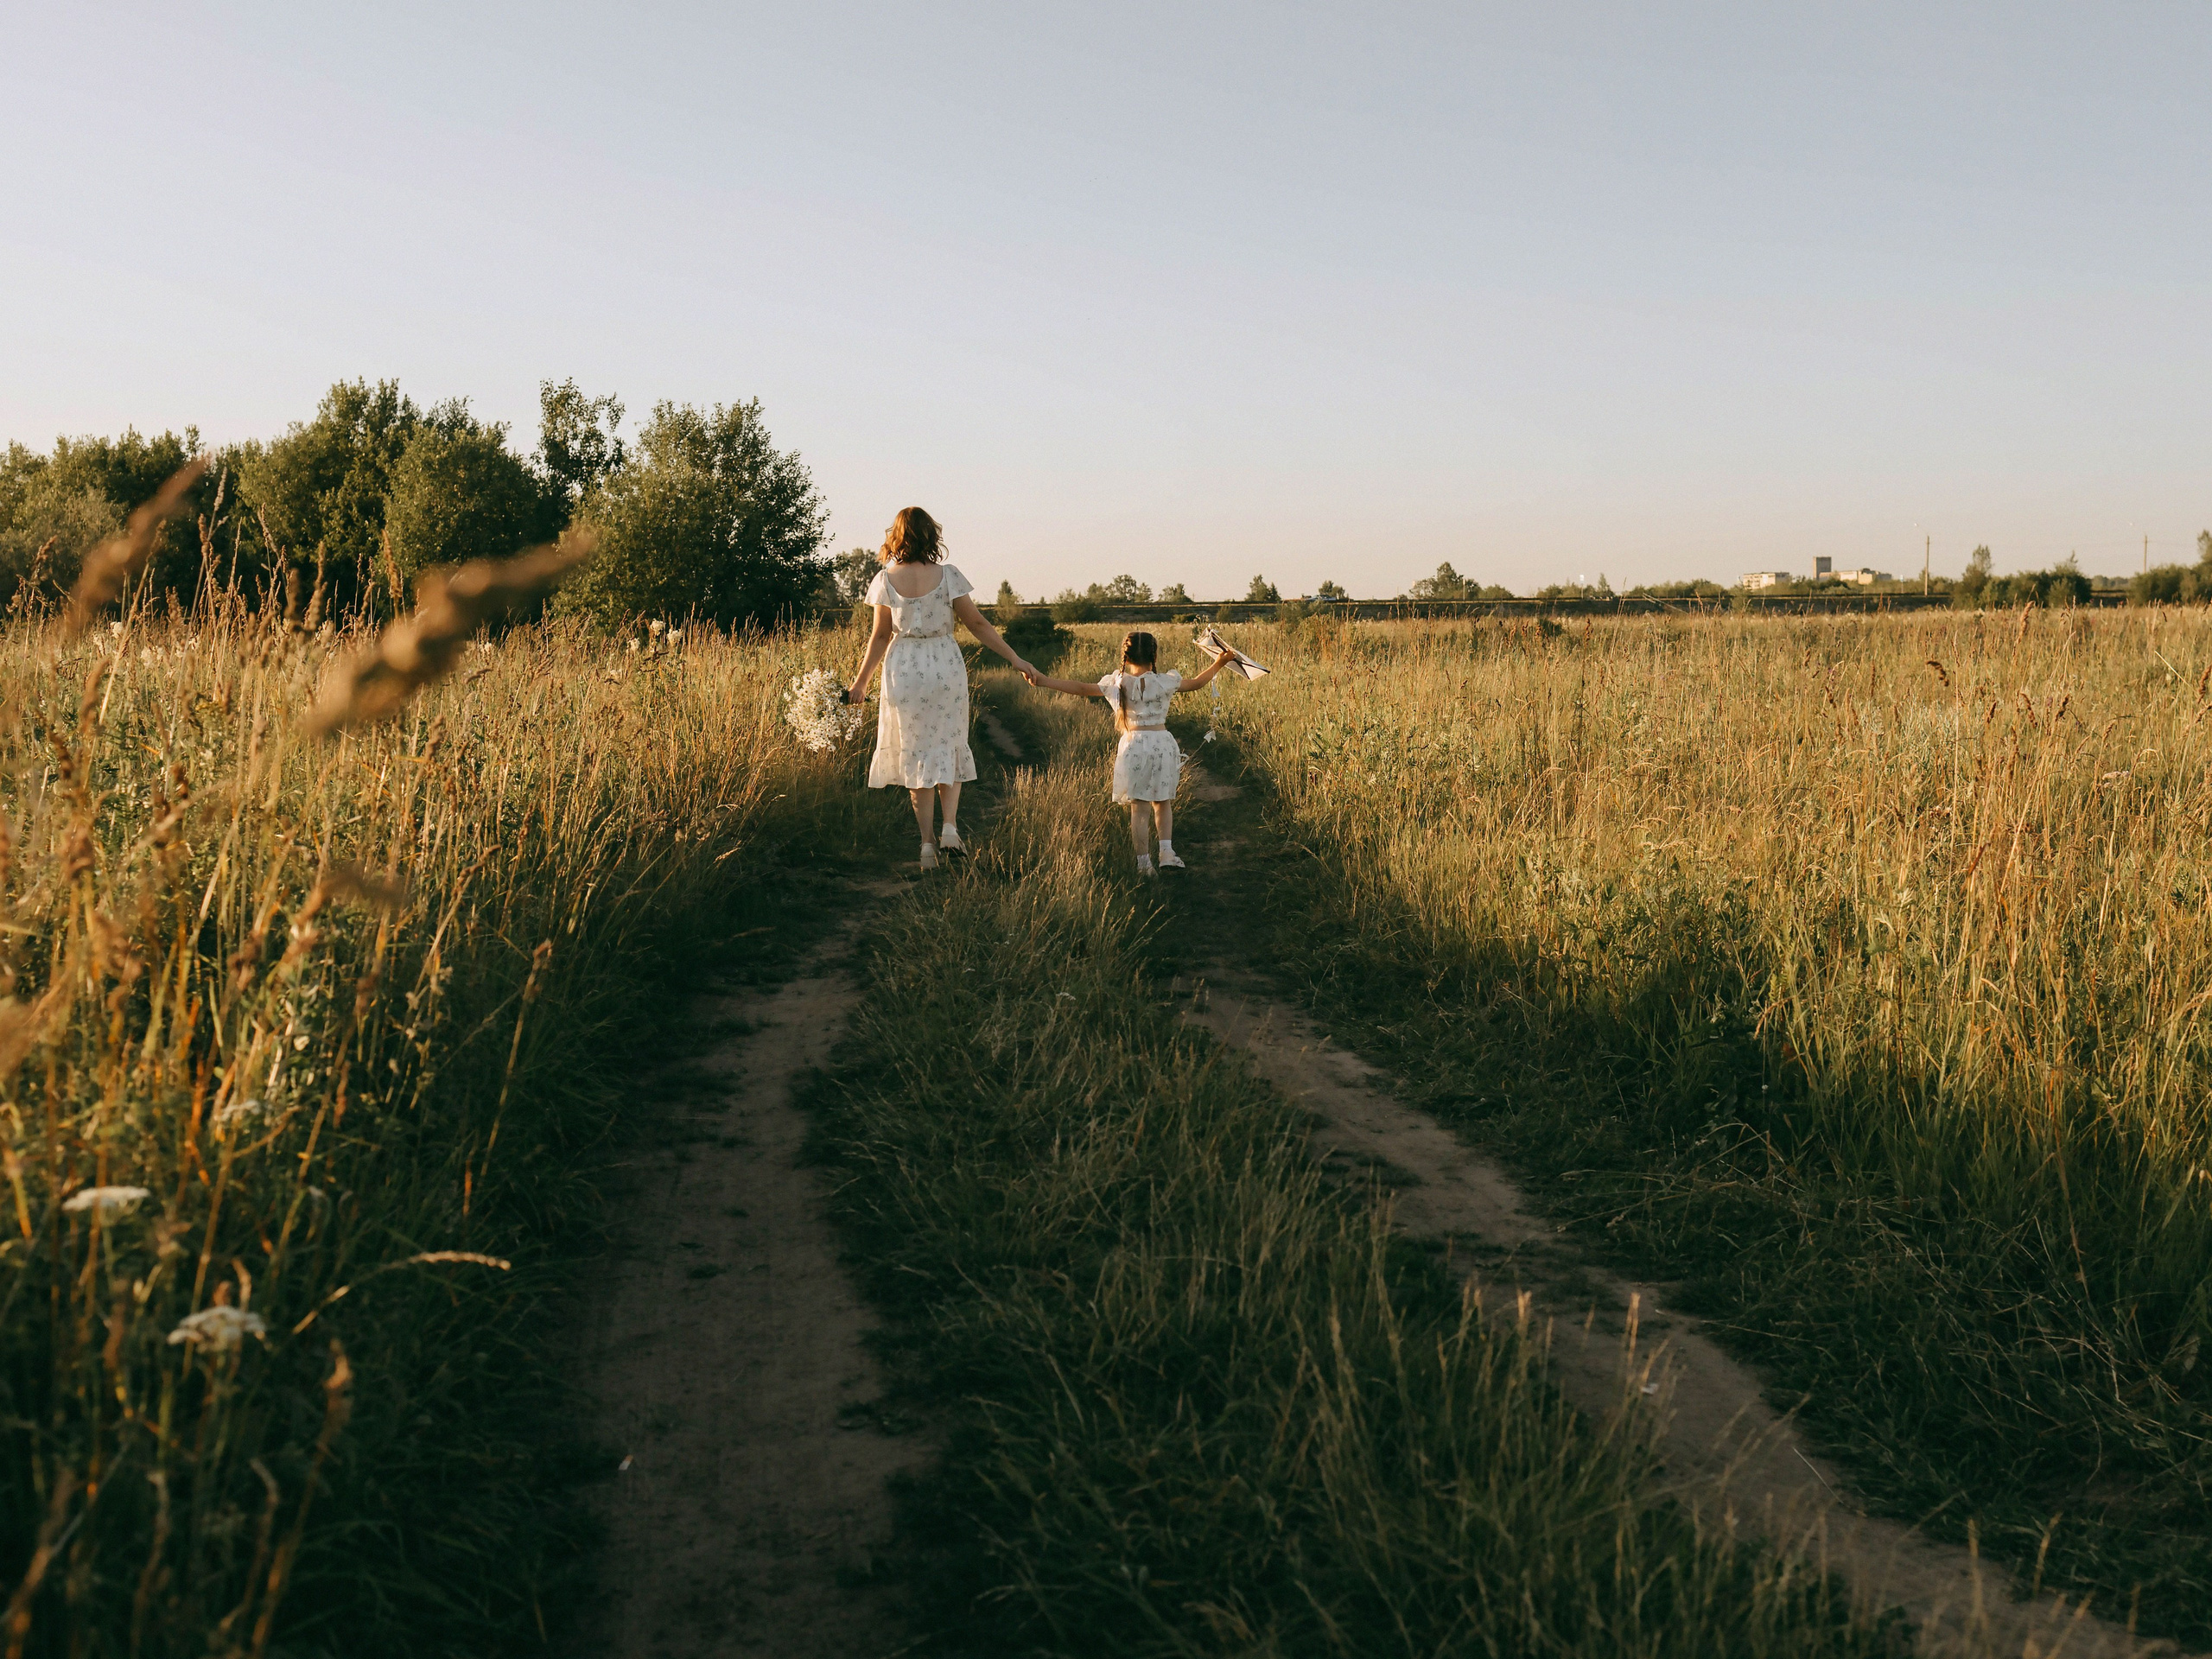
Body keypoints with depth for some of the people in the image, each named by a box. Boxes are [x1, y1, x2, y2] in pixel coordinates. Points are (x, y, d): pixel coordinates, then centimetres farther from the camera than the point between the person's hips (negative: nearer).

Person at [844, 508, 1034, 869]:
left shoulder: (886, 580, -5)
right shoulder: (947, 576, -8)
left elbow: (880, 637, 0)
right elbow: (978, 624, -5)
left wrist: (861, 681, 12)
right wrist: (1015, 659, 3)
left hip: (903, 672, 1)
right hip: (945, 667, -1)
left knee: (917, 755, 10)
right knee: (950, 748, 14)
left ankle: (927, 842, 9)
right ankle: (950, 828, -3)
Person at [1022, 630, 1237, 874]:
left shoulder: (1117, 684, -3)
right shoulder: (1164, 682, -4)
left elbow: (1082, 688, -4)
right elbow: (1195, 683, 9)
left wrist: (1042, 680, -2)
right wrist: (1219, 664, 24)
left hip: (1132, 745, 0)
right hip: (1161, 743, 0)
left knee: (1139, 807, 5)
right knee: (1163, 802, 16)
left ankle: (1144, 862, 5)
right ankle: (1166, 852, 4)